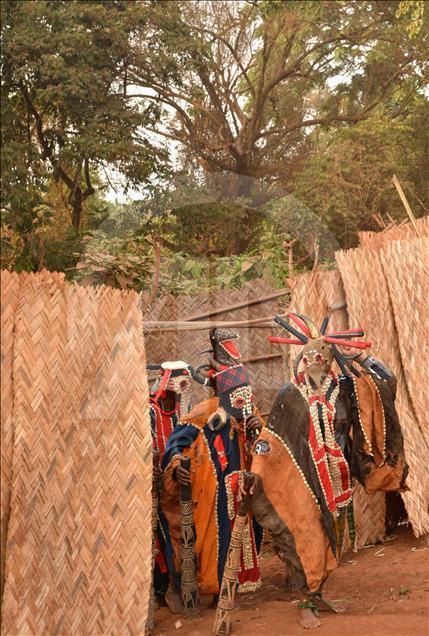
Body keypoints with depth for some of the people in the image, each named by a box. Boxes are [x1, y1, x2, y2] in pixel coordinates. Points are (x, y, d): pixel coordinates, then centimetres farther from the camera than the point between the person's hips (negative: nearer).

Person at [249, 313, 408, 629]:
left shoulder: (344, 388, 2)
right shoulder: (291, 395, -5)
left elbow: (387, 382, 4)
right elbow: (271, 437, -4)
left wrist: (361, 356, -3)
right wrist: (258, 470, -9)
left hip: (335, 478, 4)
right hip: (304, 478, -4)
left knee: (330, 540, 14)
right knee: (306, 540, -3)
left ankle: (317, 594, 32)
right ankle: (306, 604, 10)